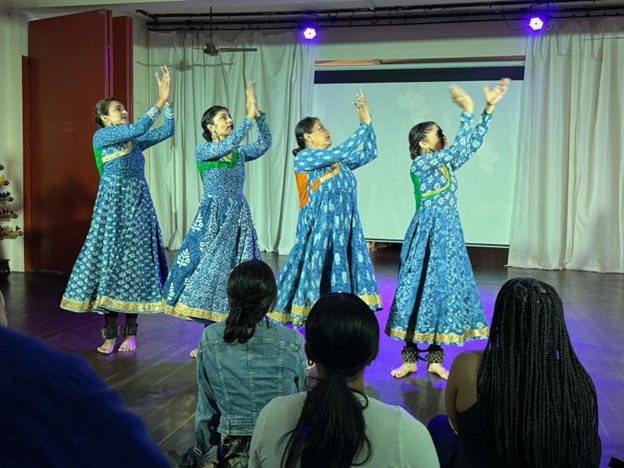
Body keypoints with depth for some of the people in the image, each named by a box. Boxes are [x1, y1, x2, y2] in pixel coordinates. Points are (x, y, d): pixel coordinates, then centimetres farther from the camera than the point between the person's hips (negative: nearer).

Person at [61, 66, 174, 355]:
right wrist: (160, 101, -11)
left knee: (135, 261, 3)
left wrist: (168, 100, 1)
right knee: (110, 260, -4)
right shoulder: (101, 136, -2)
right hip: (114, 203, -5)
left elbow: (167, 130, 9)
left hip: (139, 204, 6)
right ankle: (110, 333, 3)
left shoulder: (134, 141, 15)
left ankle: (130, 331, 8)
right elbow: (139, 127, -15)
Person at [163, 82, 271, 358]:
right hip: (213, 218, -4)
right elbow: (226, 146, -20)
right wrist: (249, 117, -21)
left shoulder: (240, 153, 11)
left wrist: (258, 114, -13)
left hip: (238, 217, 4)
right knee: (209, 268, -2)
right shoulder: (202, 150, -2)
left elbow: (265, 144, -3)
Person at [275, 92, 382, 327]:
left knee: (341, 271, 5)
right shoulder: (303, 157, -6)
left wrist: (369, 123, 7)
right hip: (318, 227, -7)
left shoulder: (336, 160, 15)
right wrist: (364, 125, -10)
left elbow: (369, 153, 17)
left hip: (344, 228, 7)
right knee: (317, 270, -3)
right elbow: (341, 151, -15)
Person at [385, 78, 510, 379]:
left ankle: (435, 358, 15)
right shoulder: (420, 164, -9)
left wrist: (489, 108, 2)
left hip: (449, 233, 7)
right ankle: (410, 358, 9)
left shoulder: (447, 163, 12)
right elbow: (458, 149, -18)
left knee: (446, 287, 6)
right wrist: (467, 112, -17)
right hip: (426, 233, -7)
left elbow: (473, 144, 7)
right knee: (420, 287, -1)